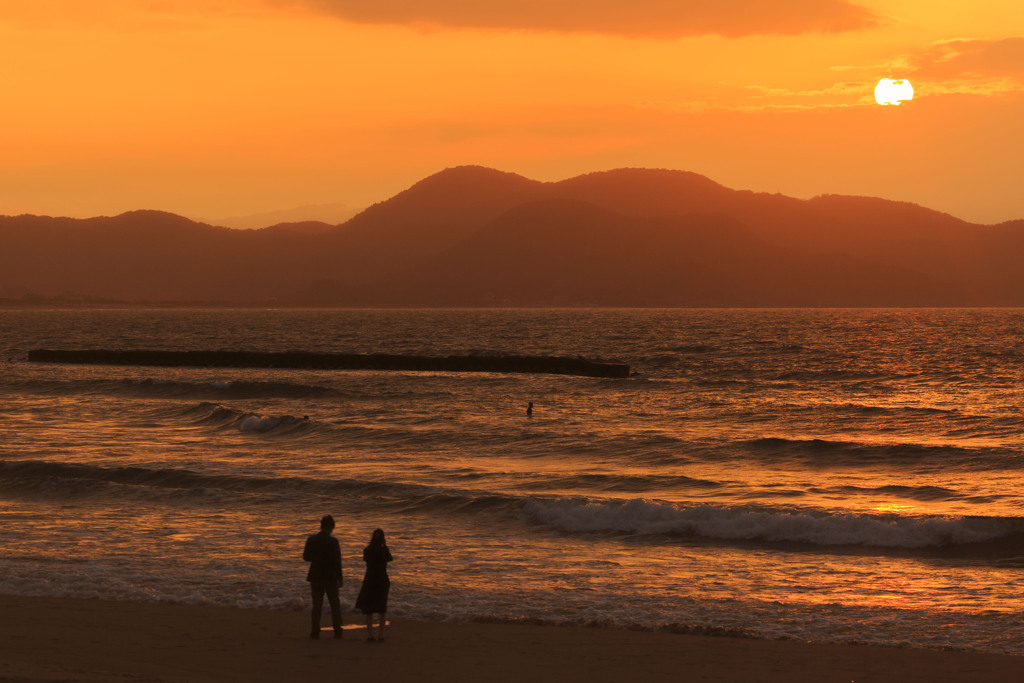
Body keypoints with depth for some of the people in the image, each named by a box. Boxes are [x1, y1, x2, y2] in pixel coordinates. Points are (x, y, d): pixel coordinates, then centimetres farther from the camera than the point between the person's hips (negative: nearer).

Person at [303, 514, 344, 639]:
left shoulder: (311, 540, -4)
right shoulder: (333, 541, -14)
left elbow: (306, 557, 2)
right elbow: (337, 561, -13)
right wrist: (340, 578, -5)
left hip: (316, 577, 2)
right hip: (330, 577, -2)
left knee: (317, 605, 9)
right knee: (335, 605, 9)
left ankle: (315, 631, 5)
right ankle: (337, 631, 9)